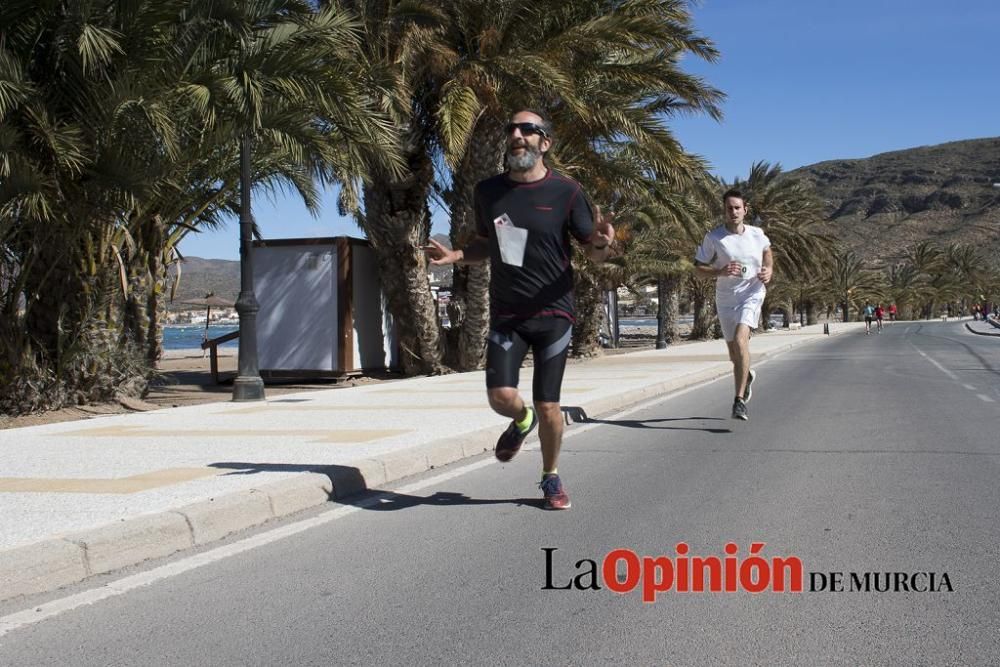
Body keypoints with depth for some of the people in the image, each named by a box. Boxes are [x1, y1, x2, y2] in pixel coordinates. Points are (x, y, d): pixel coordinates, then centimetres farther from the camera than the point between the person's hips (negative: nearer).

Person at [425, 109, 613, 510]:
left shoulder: (565, 192, -4)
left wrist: (602, 244, -24)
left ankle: (551, 478, 25)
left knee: (548, 406, -1)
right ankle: (522, 420, 25)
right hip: (505, 315, 2)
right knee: (502, 397, -13)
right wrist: (455, 256, 0)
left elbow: (594, 252, 0)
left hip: (552, 313, -2)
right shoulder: (487, 191, 6)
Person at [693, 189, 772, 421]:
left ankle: (739, 401, -24)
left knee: (740, 339, -25)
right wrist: (720, 272, -22)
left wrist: (769, 270, 4)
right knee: (735, 354, 12)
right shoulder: (713, 237, -7)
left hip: (752, 294, -1)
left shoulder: (757, 235, 0)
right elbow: (698, 268, -4)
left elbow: (767, 251, 23)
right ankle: (747, 375, 50)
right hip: (725, 298, 1)